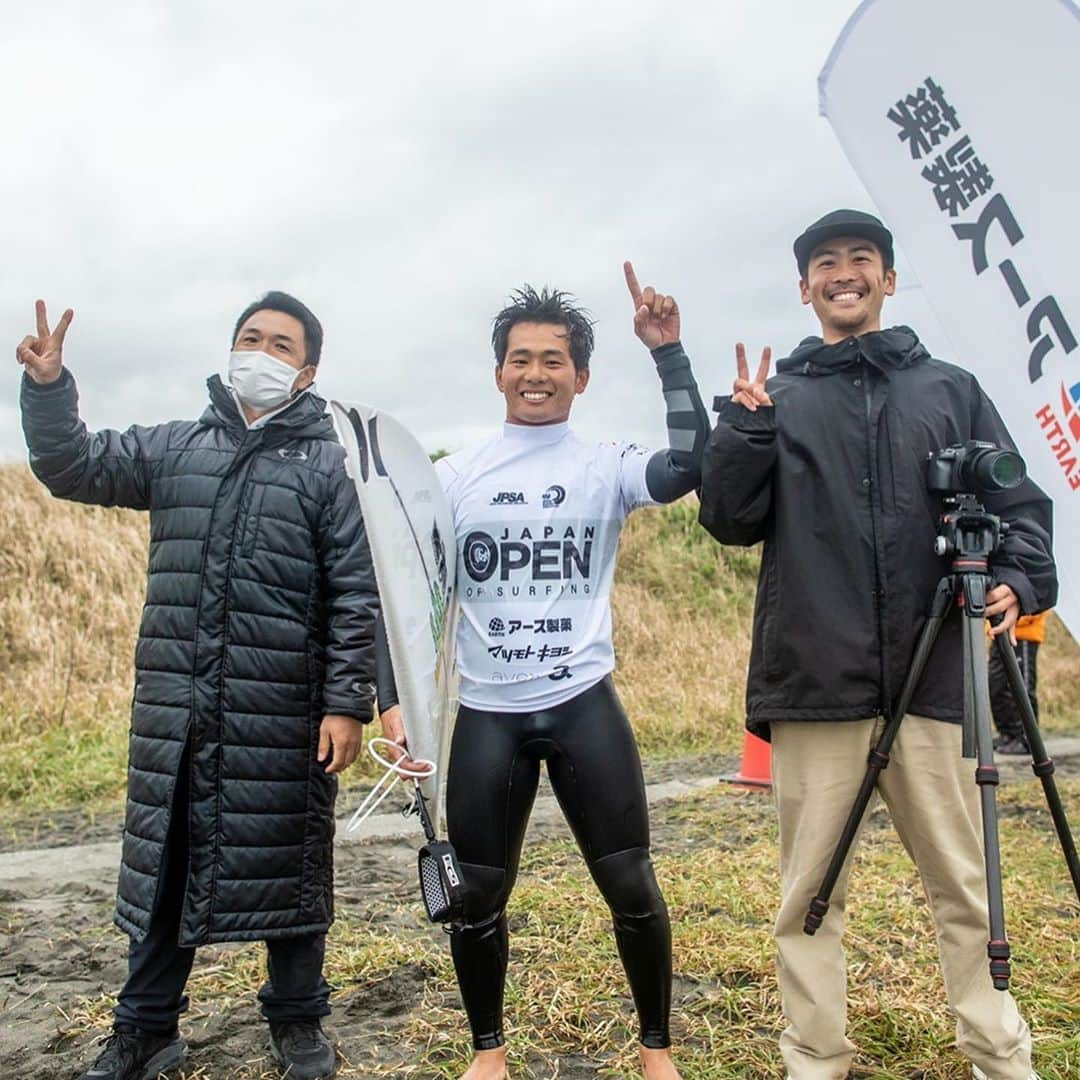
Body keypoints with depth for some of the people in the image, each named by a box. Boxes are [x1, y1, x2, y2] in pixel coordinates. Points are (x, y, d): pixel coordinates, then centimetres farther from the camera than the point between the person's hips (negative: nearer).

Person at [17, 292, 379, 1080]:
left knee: (287, 863, 9)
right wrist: (48, 388, -11)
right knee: (161, 861, 13)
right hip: (175, 706, 3)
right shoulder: (173, 448, 11)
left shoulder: (327, 465, -1)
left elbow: (356, 596, -5)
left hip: (283, 715, -3)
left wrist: (347, 703, -10)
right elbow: (75, 468, 6)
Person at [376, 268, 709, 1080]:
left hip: (585, 706, -1)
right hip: (485, 715, 1)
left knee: (631, 885, 4)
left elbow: (691, 468, -20)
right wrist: (394, 700, -6)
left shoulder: (606, 467, 1)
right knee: (476, 897, 9)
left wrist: (669, 353, -19)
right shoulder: (453, 479, 4)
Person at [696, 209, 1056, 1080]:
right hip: (815, 681, 0)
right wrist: (743, 424, -10)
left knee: (964, 884, 10)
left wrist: (1020, 577, -8)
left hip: (932, 678, 1)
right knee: (811, 891, 7)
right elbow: (730, 522, 3)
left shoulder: (950, 389, 13)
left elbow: (1020, 501, 11)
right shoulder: (777, 399, 10)